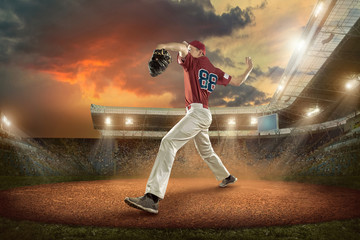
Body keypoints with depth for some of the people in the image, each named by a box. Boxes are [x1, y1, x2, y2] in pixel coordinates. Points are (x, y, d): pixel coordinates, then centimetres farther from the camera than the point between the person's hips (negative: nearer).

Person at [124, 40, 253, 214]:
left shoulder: (192, 62, 2)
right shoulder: (215, 71, 21)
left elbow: (182, 48, -19)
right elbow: (237, 82, 24)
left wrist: (164, 46, -4)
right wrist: (248, 70, 39)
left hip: (197, 112, -9)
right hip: (205, 116, 9)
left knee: (168, 142, -25)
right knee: (206, 151, 29)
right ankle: (227, 177, 48)